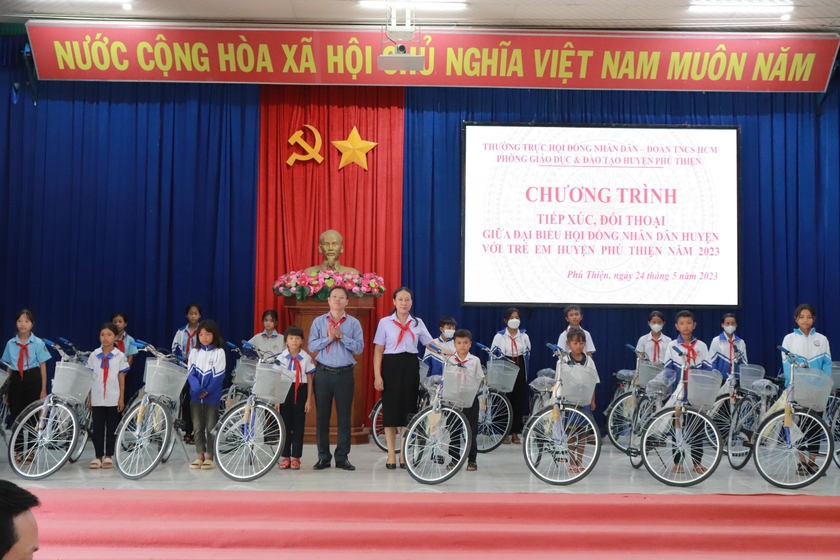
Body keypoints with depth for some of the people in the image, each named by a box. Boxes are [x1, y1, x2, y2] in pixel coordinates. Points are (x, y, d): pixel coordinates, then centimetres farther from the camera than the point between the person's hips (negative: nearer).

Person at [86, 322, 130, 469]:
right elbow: (90, 378, 6)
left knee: (112, 428, 5)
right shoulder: (94, 355, 3)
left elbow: (121, 379, 2)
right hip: (97, 398, 1)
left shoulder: (120, 356, 0)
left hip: (113, 399, -1)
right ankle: (98, 456, 10)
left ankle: (108, 456, 13)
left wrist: (122, 398, -2)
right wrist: (89, 398, 3)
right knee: (97, 428, 3)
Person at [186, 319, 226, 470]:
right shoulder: (194, 351, 7)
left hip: (212, 396, -3)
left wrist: (207, 391, -15)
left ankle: (209, 457, 9)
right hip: (195, 395, 3)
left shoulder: (219, 352, -3)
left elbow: (218, 375, -8)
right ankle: (200, 456, 15)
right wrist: (197, 388, -16)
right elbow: (190, 372, 1)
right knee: (197, 427, 7)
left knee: (211, 427, 2)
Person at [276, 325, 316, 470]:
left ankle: (296, 457, 12)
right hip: (285, 391, 0)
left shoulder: (306, 358, -2)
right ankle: (285, 457, 16)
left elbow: (309, 380, 2)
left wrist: (309, 399, 0)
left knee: (299, 425, 4)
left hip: (300, 391, 0)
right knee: (285, 424, 6)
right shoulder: (281, 357, -1)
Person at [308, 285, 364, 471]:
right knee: (322, 416, 5)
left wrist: (342, 336, -15)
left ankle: (342, 457, 11)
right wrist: (329, 338, -14)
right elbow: (312, 346, -3)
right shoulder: (318, 321, 5)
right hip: (323, 373, 1)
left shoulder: (354, 323, 3)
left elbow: (359, 347, -6)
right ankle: (323, 457, 13)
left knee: (344, 416, 3)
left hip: (345, 374, 0)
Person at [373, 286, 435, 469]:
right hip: (392, 366, -2)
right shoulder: (385, 322, 0)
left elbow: (430, 344, 5)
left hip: (410, 367, 2)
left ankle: (404, 454, 15)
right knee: (391, 409, 0)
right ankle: (391, 455, 10)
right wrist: (377, 375, -8)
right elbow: (378, 351, -1)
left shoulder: (418, 323, 8)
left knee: (408, 410, 4)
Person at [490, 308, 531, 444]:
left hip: (519, 371, 3)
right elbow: (493, 355, 1)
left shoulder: (524, 336, 8)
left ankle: (515, 432, 11)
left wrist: (525, 373, 8)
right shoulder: (499, 336, -1)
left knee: (519, 401, 2)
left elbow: (527, 355, 13)